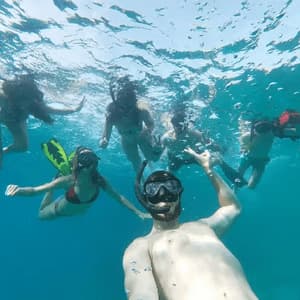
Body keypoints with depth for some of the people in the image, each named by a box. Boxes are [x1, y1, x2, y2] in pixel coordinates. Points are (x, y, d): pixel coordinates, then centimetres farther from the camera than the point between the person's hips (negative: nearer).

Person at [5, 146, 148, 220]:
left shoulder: (99, 180, -35)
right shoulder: (68, 181, -42)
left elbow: (118, 197, -27)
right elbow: (35, 190, -40)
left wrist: (138, 212, -28)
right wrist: (20, 190, -62)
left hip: (79, 211, 3)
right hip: (60, 210, -2)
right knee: (41, 213, 31)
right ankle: (57, 176, 29)